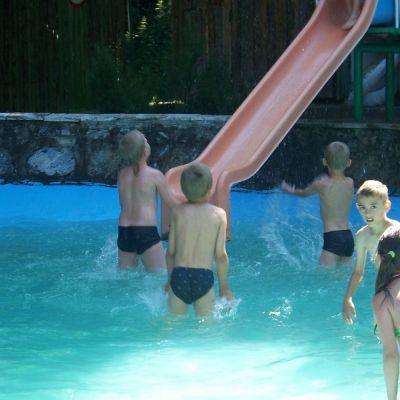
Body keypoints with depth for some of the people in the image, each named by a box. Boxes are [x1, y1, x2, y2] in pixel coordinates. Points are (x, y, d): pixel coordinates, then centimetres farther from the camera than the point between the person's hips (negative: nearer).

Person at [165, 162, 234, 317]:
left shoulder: (178, 211, 3)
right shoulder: (218, 214, -1)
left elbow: (171, 251, 6)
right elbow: (220, 255, -2)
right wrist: (224, 287, 8)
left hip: (179, 275, 2)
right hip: (204, 277, -1)